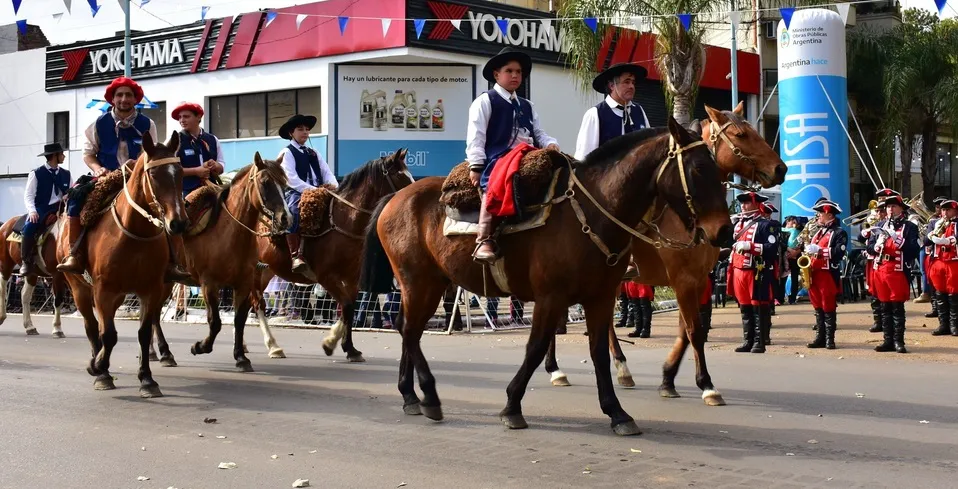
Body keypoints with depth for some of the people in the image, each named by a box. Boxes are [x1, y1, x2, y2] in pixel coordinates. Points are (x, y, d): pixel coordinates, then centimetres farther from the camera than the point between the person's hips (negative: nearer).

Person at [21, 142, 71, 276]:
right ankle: (26, 262, -18)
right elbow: (28, 195, -4)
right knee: (29, 228, -31)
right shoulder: (36, 174, 1)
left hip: (61, 208, 4)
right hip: (41, 209, -4)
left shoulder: (66, 174, 15)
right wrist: (32, 211, -22)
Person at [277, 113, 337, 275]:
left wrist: (333, 185, -9)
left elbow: (327, 173, 14)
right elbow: (291, 178, -9)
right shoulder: (286, 153, 5)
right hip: (295, 193, -7)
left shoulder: (314, 154, 25)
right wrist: (311, 190, -21)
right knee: (294, 210, -39)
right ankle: (295, 256, -40)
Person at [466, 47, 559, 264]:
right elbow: (475, 136, -2)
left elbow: (538, 133, 24)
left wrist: (550, 143, 0)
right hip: (497, 159, -6)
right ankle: (485, 242, -38)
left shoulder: (527, 106, 29)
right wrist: (475, 166, -13)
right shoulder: (485, 101, 7)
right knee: (493, 190, -32)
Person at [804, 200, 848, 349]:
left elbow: (839, 253, -18)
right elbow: (811, 248, 28)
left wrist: (818, 250, -22)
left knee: (829, 308, -3)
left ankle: (830, 339, 2)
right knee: (818, 307, 9)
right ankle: (820, 337, 13)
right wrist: (808, 249, 5)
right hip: (814, 273, 7)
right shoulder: (818, 231, 21)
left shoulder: (839, 232, -5)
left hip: (828, 275, -7)